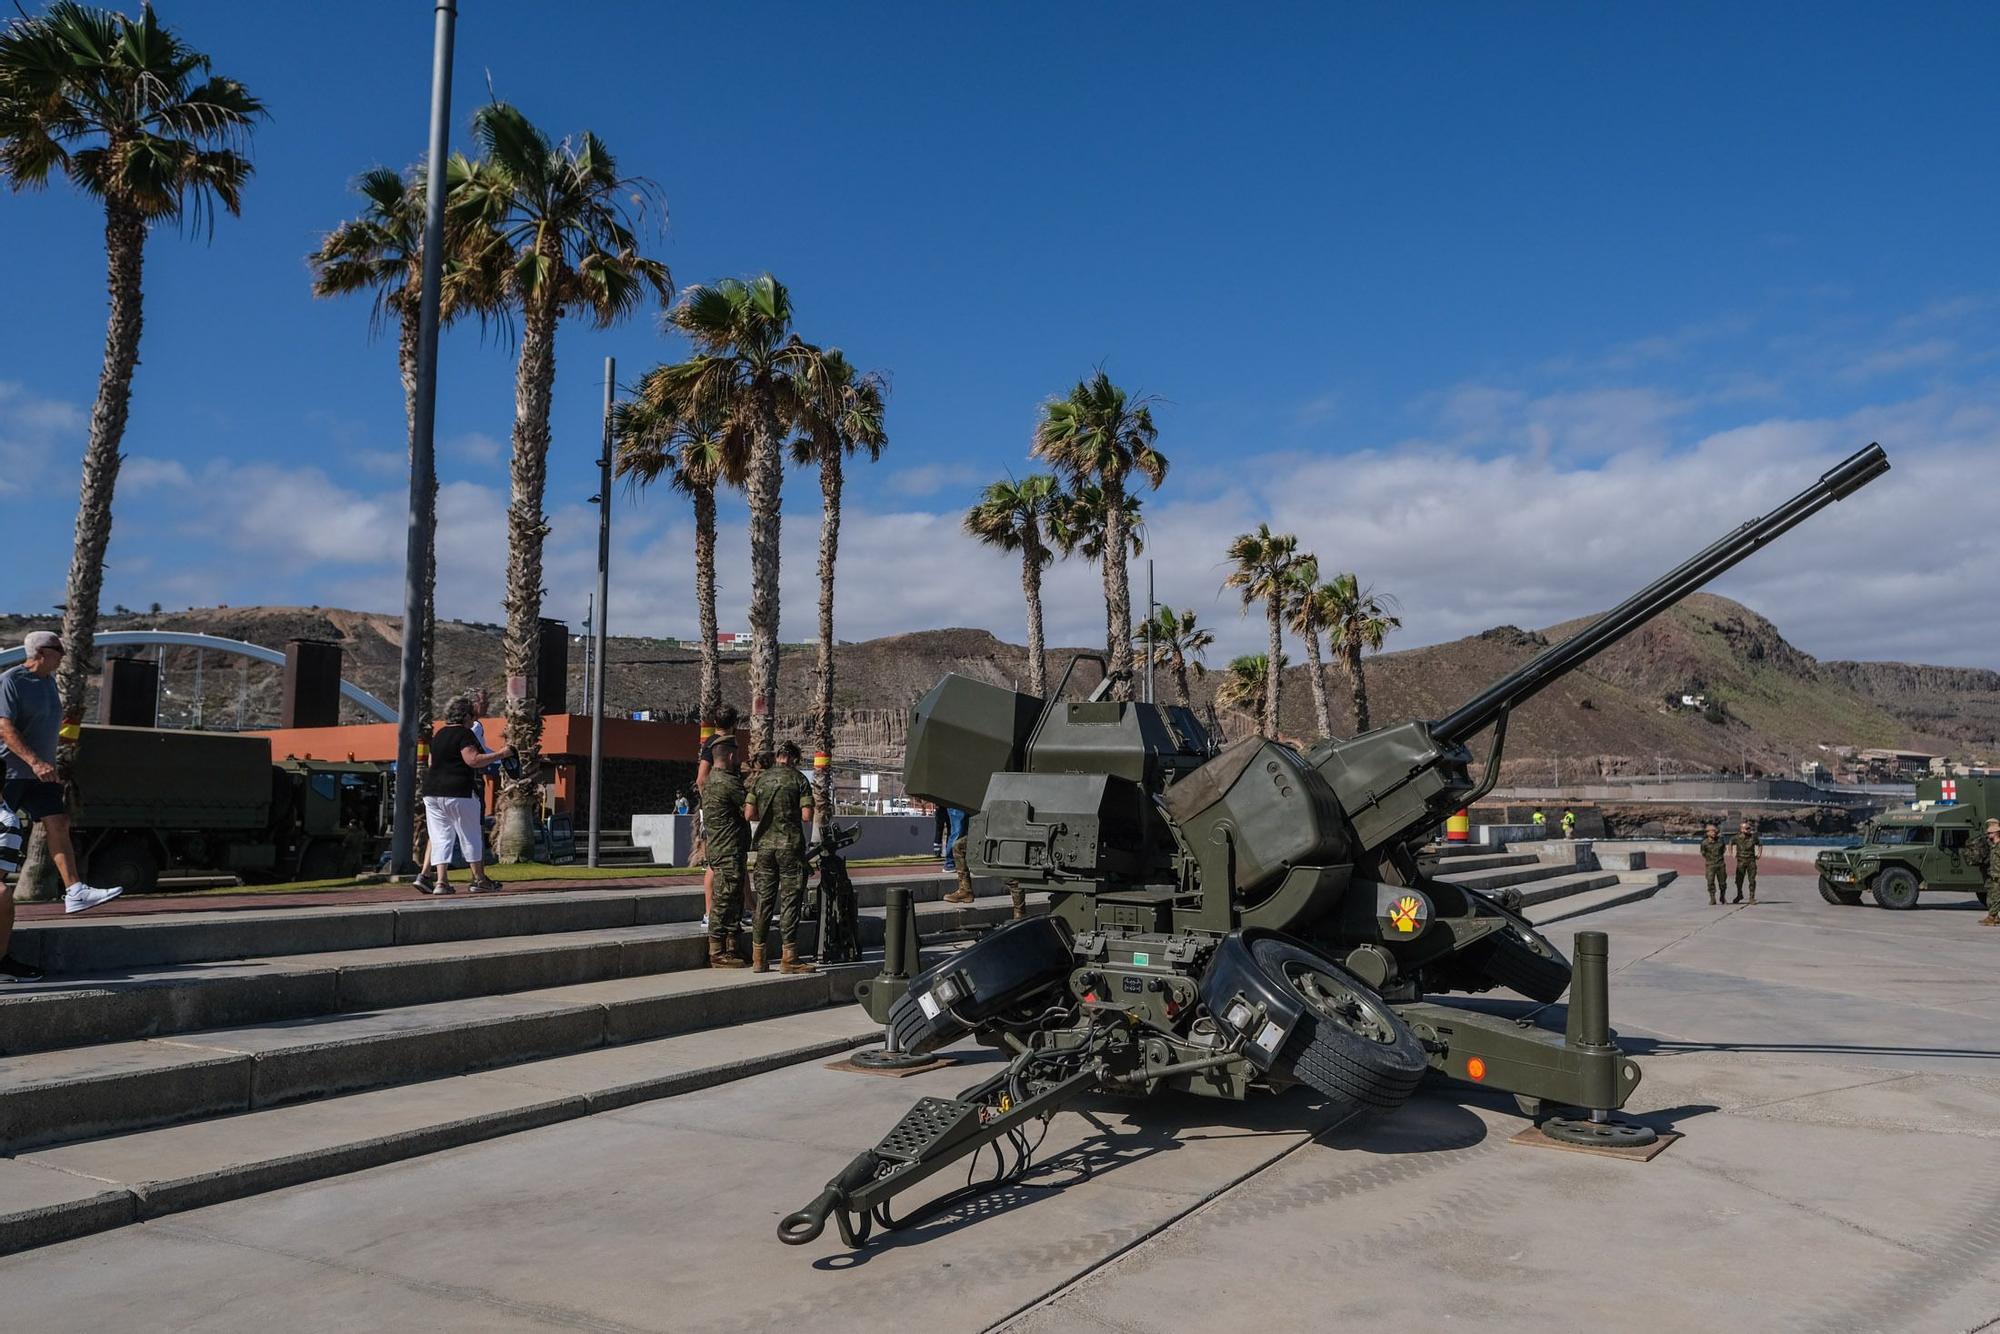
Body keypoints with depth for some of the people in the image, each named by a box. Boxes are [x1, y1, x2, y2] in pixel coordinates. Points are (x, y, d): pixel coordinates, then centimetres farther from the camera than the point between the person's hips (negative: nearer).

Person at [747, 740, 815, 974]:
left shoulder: (761, 779, 7)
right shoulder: (798, 779, -3)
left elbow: (748, 814, 3)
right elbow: (807, 816, -10)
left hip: (765, 844, 4)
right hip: (790, 845, -4)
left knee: (763, 899, 9)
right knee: (790, 899, -1)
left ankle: (758, 957, 11)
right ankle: (789, 958, -2)